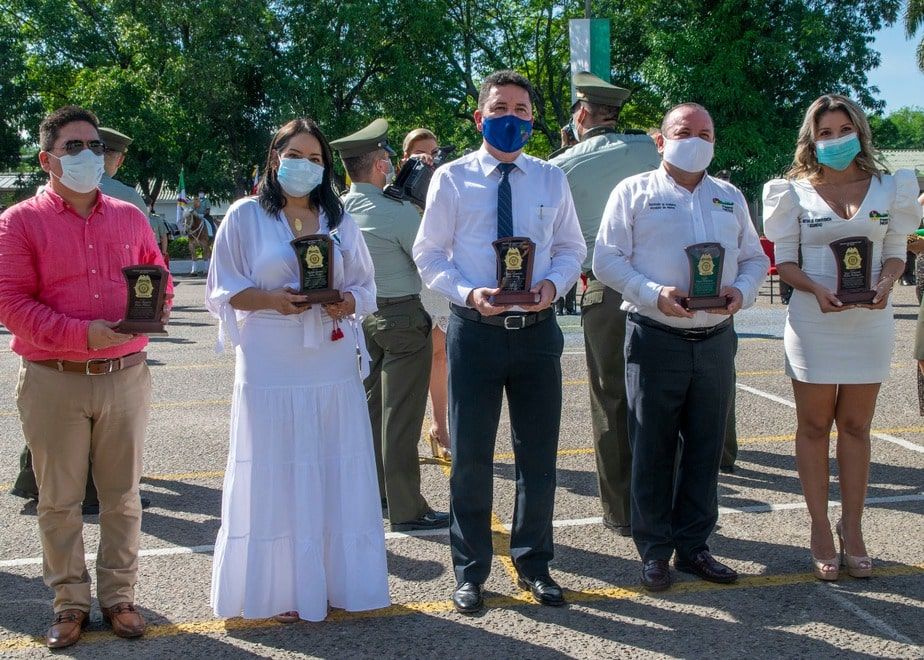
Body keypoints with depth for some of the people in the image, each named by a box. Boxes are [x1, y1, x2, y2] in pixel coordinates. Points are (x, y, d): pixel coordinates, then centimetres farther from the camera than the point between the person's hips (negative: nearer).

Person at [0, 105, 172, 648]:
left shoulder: (130, 218, 10)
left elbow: (160, 278, 16)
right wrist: (83, 334, -19)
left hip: (126, 375, 3)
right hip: (53, 380, -3)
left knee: (123, 496, 9)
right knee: (60, 500, 7)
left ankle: (120, 596, 23)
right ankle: (70, 602, 21)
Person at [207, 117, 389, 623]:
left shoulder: (338, 218, 13)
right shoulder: (246, 215, 3)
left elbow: (365, 288, 13)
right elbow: (224, 291, 1)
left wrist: (345, 304, -8)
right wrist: (272, 299, -15)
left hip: (333, 366, 3)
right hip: (270, 368, -3)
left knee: (335, 471, 6)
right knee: (276, 473, 0)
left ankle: (333, 577, 18)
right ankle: (279, 589, 11)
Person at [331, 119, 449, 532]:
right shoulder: (397, 212, -20)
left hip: (362, 315, 8)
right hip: (403, 316, -7)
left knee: (372, 406, 18)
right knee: (400, 417, -3)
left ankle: (373, 490, 30)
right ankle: (406, 510, 3)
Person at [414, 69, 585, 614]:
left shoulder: (552, 179, 7)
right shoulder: (452, 178, -1)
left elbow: (571, 248, 11)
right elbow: (430, 254, -1)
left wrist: (553, 283, -10)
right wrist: (469, 294, -18)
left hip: (538, 329, 2)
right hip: (475, 329, -2)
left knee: (540, 456, 11)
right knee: (471, 456, 5)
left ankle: (534, 563, 30)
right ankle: (471, 571, 23)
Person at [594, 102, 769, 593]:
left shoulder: (730, 197, 15)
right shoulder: (634, 192, 1)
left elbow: (755, 258, 16)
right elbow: (607, 260, -6)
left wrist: (741, 290, -6)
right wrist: (656, 294, -19)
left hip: (716, 340, 4)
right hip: (655, 339, -4)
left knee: (705, 447, 10)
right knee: (653, 450, 2)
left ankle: (693, 545, 23)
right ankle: (655, 551, 15)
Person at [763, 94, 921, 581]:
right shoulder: (796, 192, 2)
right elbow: (784, 260, 1)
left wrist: (885, 282, -14)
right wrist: (817, 289, -18)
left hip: (870, 319, 2)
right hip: (813, 320, -1)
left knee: (856, 427, 8)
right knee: (814, 426, 4)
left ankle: (852, 530, 17)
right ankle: (820, 531, 13)